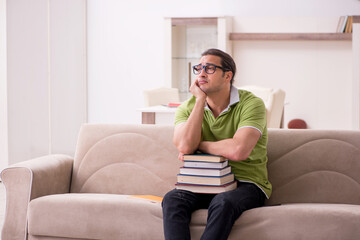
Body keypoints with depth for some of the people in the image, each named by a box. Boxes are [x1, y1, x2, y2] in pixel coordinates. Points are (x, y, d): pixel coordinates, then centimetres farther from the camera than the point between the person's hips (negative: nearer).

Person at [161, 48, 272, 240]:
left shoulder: (251, 104, -10)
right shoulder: (188, 107, 5)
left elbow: (238, 151, -25)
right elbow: (184, 146, -16)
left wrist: (199, 145, -8)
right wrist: (201, 99, -12)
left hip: (245, 183, -4)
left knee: (222, 203, -36)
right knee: (172, 200, -26)